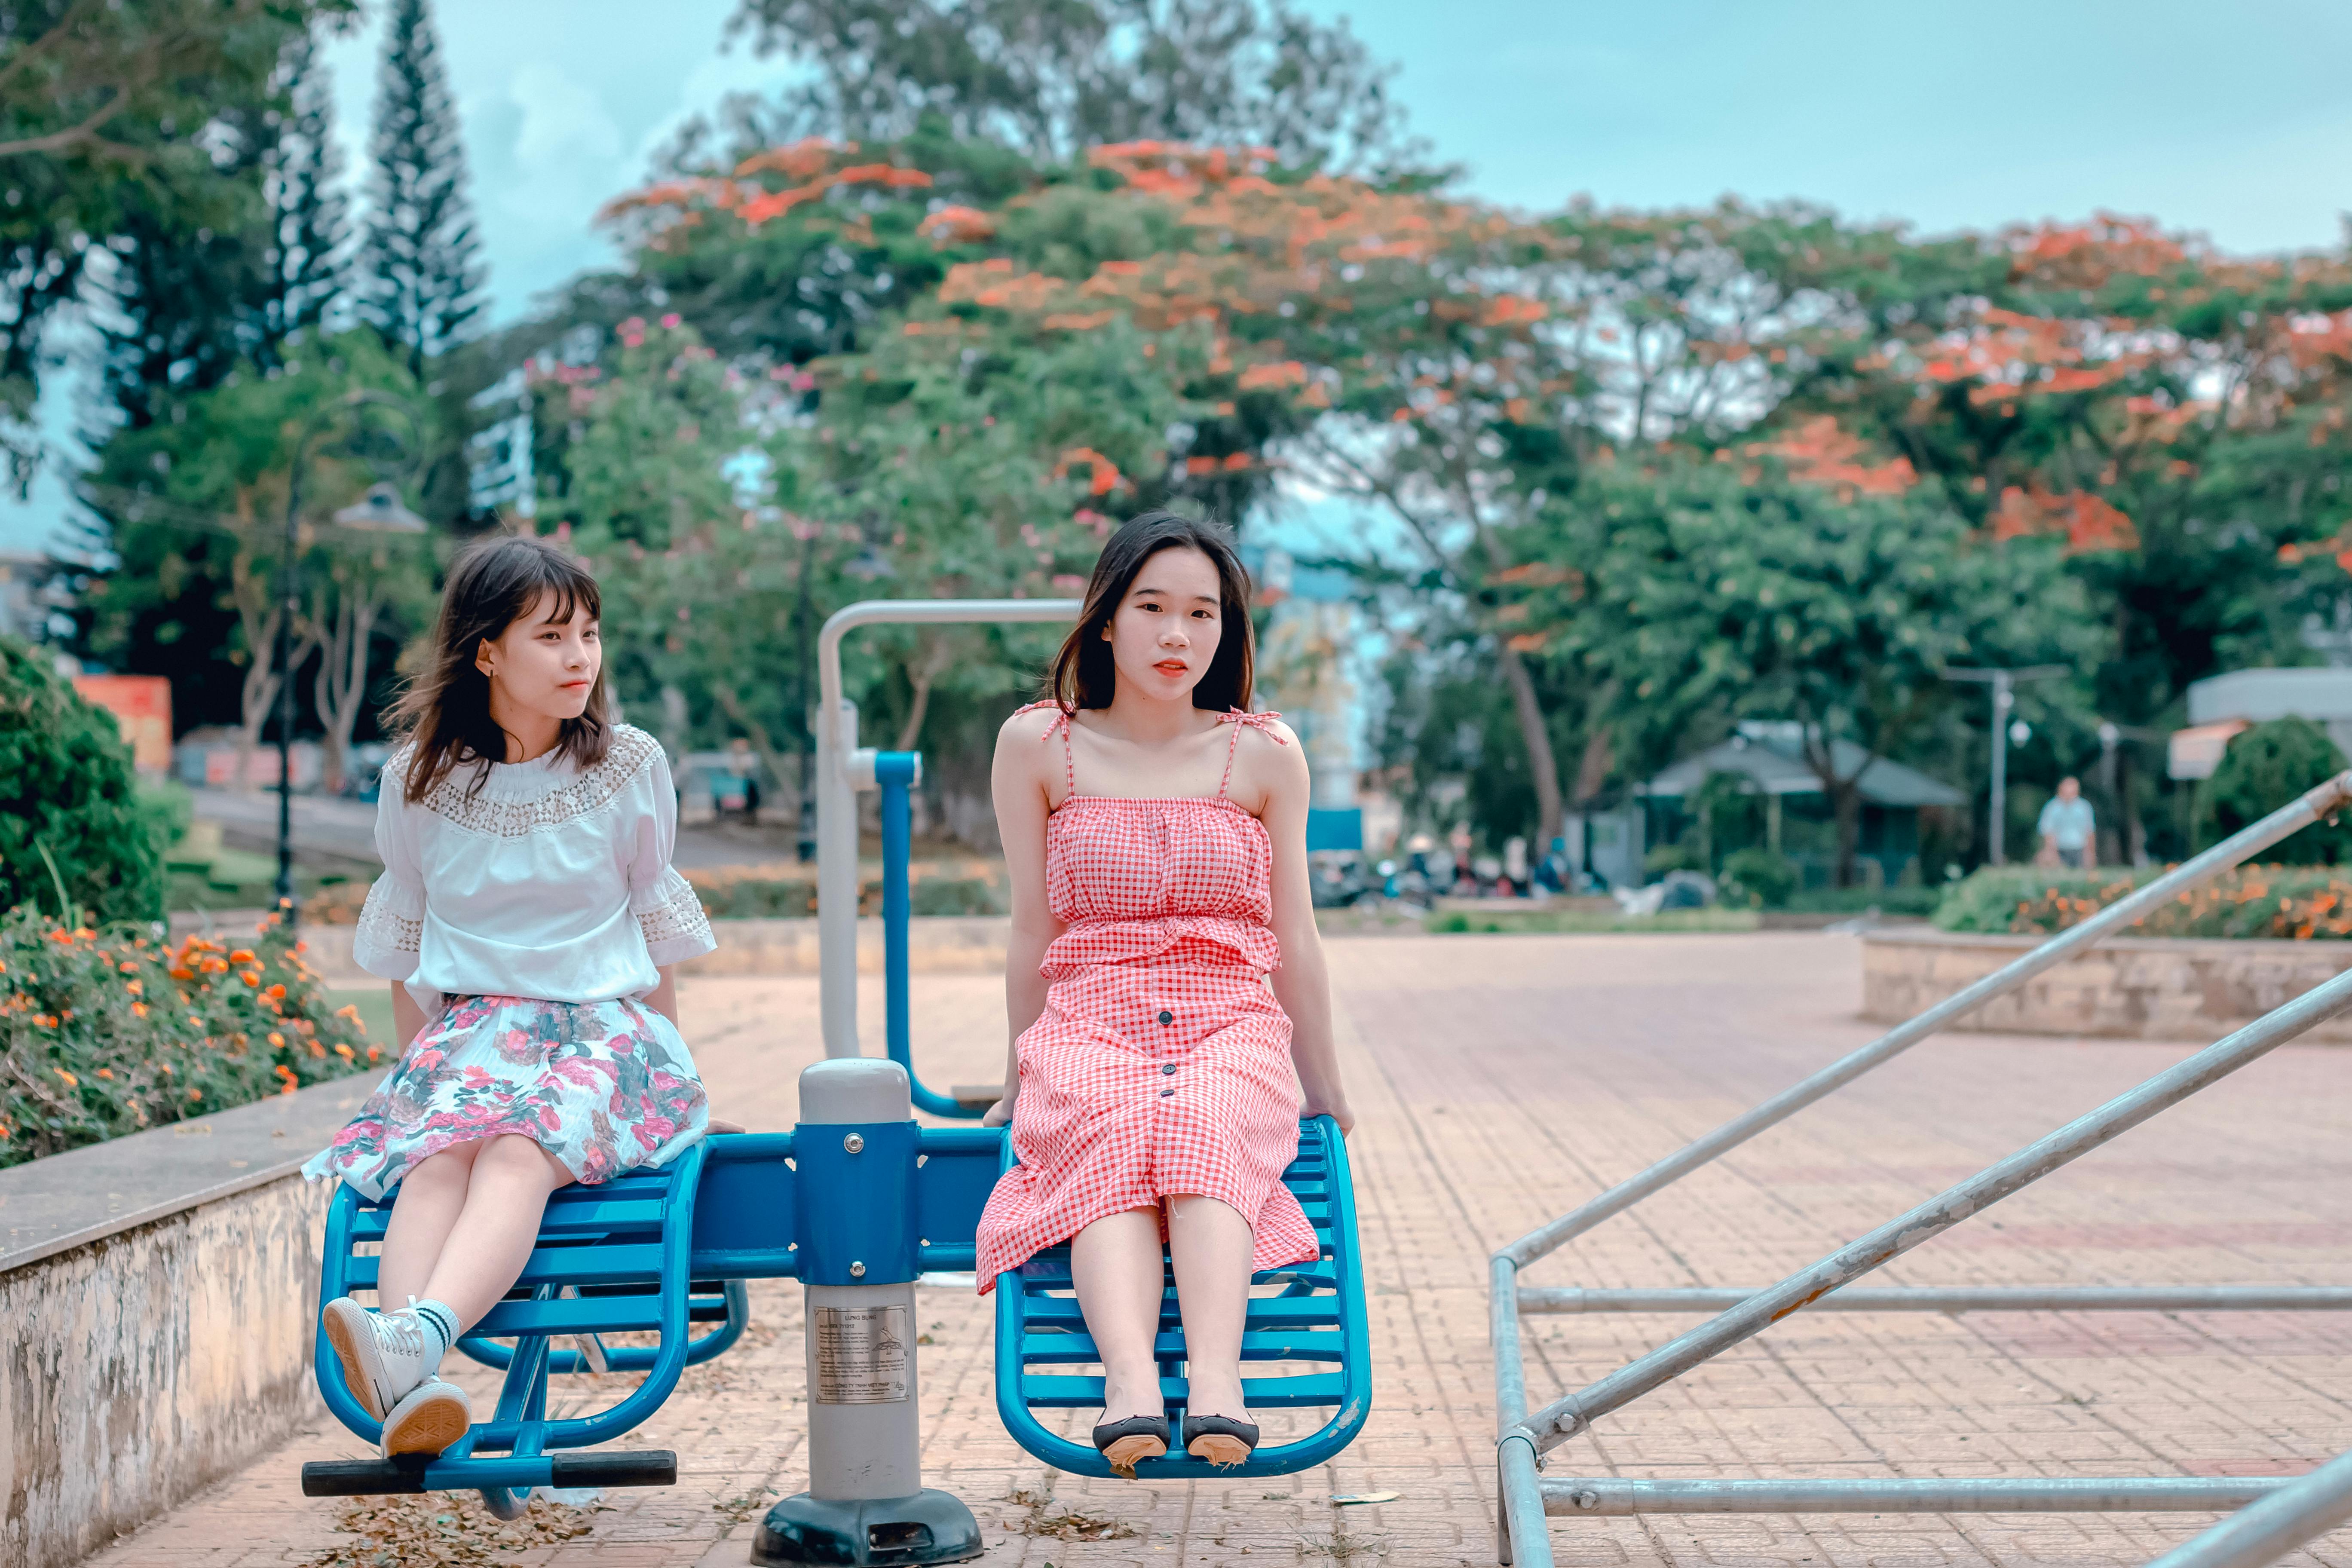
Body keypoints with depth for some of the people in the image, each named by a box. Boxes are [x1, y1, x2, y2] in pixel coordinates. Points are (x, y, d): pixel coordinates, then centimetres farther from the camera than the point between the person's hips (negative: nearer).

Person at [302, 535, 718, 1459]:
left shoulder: (631, 769, 7)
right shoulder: (418, 780, 7)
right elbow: (404, 949, 17)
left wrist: (665, 1064, 13)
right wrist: (416, 1064, 12)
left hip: (605, 1026, -1)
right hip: (470, 1027, 1)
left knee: (519, 1151, -35)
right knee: (437, 1157, -34)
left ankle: (419, 1339, -61)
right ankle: (407, 1392, -57)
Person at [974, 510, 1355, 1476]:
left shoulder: (1265, 755, 9)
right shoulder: (1037, 744, 7)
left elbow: (1292, 938, 14)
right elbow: (1034, 933, 12)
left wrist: (1323, 1086, 18)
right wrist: (1019, 1081, 17)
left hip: (1231, 1031, 0)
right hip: (1087, 1025, 0)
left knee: (1200, 1130, -36)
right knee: (1112, 1150, -35)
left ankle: (1215, 1382, -54)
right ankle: (1129, 1383, -57)